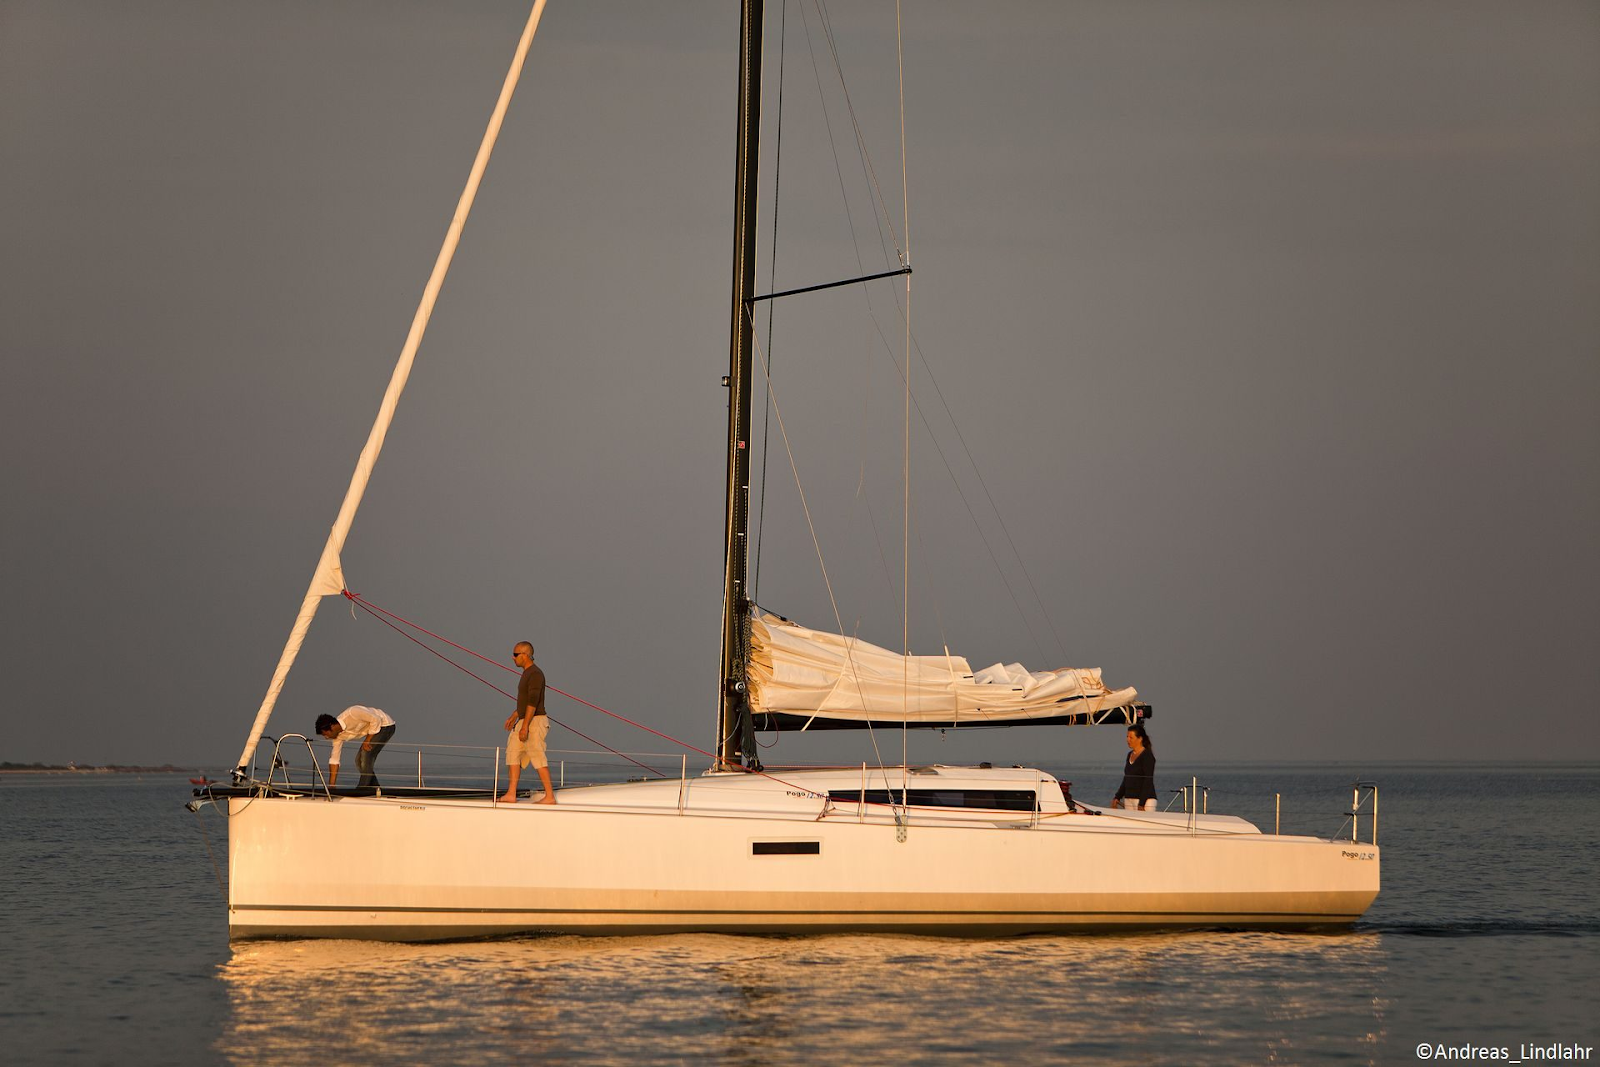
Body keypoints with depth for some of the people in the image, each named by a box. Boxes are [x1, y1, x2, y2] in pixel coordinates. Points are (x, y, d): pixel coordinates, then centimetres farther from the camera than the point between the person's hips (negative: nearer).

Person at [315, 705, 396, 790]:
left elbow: (376, 719, -25)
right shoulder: (338, 735, -8)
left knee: (366, 754, -19)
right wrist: (331, 786, -3)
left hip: (386, 725, -8)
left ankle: (362, 789, -13)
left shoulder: (351, 714, -33)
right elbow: (334, 759, -3)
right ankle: (374, 789, 14)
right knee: (359, 760, 3)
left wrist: (367, 740, -22)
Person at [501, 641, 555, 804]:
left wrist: (524, 726, -26)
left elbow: (533, 702, -24)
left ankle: (549, 796, -6)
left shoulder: (535, 674, -18)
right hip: (525, 722, 10)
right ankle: (511, 794, 2)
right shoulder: (528, 673, 15)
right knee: (513, 753, 5)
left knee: (537, 757, -8)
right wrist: (514, 716, 25)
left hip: (535, 722, -10)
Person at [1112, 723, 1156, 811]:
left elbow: (1148, 782, -14)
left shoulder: (1147, 756, -8)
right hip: (1129, 800, 8)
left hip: (1145, 800, -8)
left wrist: (1141, 804, -19)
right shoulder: (1130, 755, 15)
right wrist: (1117, 797, 13)